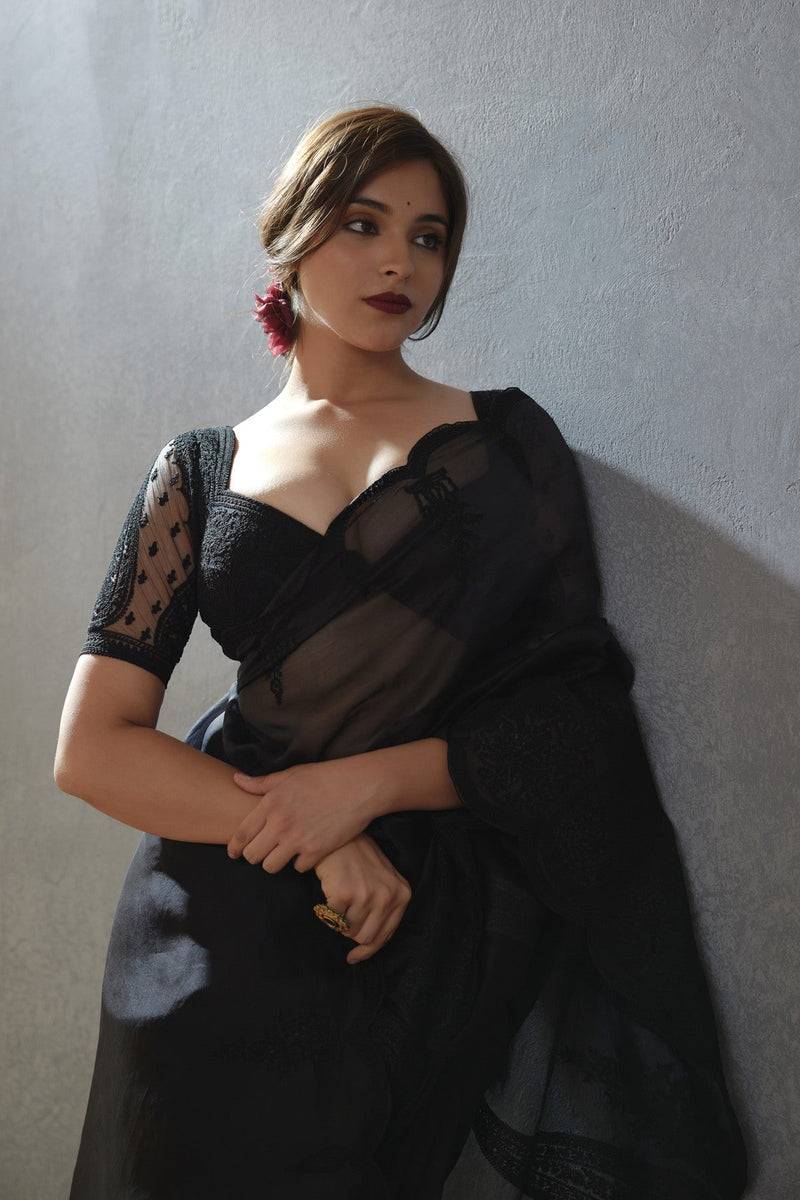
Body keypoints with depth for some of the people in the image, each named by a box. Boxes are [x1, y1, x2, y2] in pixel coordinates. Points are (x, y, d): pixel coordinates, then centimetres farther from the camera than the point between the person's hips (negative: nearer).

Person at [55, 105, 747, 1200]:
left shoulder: (508, 437, 5)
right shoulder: (199, 474, 6)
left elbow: (577, 713, -3)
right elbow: (92, 748, -2)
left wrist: (368, 781, -17)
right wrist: (323, 846, -14)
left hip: (456, 937, 0)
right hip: (236, 941, 1)